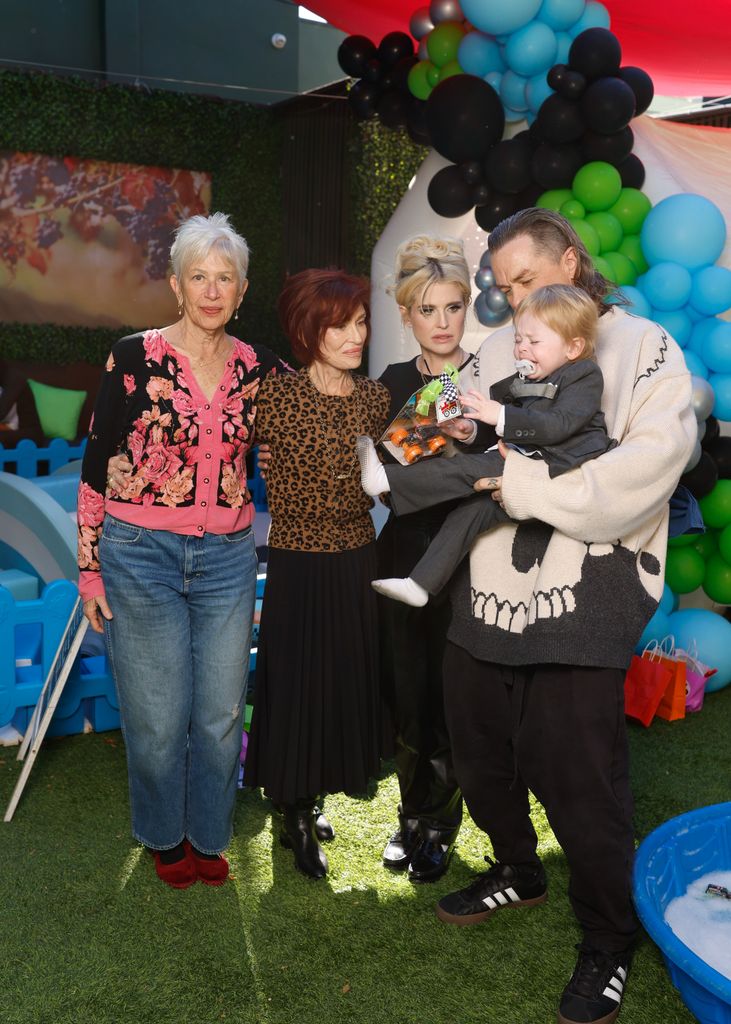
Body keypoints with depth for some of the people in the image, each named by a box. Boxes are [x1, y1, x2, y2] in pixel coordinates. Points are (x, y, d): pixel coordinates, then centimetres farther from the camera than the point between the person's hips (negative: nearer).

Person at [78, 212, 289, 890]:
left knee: (222, 713, 9)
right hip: (141, 555, -3)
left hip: (227, 558, 3)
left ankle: (208, 835, 32)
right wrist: (89, 568, -3)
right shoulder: (134, 357, -5)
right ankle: (165, 837, 30)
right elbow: (97, 466, -2)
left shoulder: (260, 368, 4)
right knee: (157, 716, 5)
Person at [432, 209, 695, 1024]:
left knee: (578, 779, -1)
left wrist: (520, 480, -16)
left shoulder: (643, 348, -1)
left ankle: (608, 942, 23)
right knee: (481, 755, 17)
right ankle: (517, 872, 45)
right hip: (486, 592, 6)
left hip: (583, 600, -5)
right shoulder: (496, 352, 14)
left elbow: (651, 461, -16)